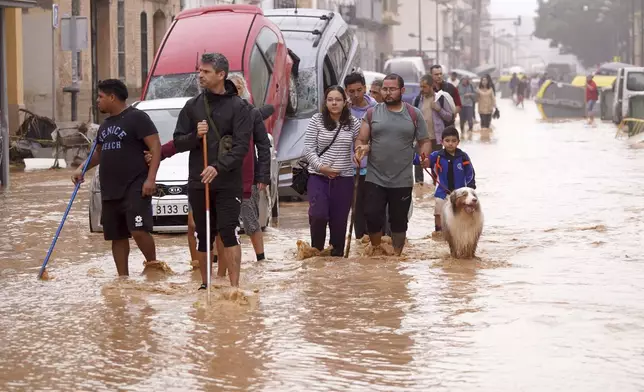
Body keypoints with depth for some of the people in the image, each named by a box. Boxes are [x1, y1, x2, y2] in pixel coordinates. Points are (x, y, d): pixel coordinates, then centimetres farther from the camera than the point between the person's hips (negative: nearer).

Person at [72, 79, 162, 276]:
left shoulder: (136, 117, -6)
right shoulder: (105, 125, 20)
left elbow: (156, 147, -11)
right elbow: (99, 153, 31)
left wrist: (150, 179, -20)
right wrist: (82, 169, 13)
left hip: (135, 188, -8)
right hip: (110, 191, 8)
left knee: (139, 230, -19)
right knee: (117, 236, 8)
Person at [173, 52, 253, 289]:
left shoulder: (238, 107, -1)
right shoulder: (192, 106, 11)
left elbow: (241, 145, -10)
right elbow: (178, 143, 10)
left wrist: (219, 167, -23)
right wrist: (195, 136, -12)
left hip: (228, 183, -4)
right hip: (198, 182, 4)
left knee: (228, 232, -11)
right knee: (203, 236, 9)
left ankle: (234, 285, -11)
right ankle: (206, 284, 20)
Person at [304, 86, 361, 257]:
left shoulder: (353, 123, 4)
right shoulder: (316, 120, -1)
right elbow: (309, 148, -2)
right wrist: (321, 166, -13)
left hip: (344, 178, 2)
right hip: (318, 177, -2)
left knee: (339, 220, 5)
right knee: (318, 214, -18)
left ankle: (337, 254, 18)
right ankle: (316, 250, 4)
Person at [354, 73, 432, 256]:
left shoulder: (414, 114, 4)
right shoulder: (372, 113, 4)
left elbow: (425, 141, 8)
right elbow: (361, 140, 4)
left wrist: (425, 155, -14)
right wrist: (360, 149, -20)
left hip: (402, 181, 0)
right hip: (375, 179, 0)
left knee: (399, 221, 8)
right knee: (373, 218, -4)